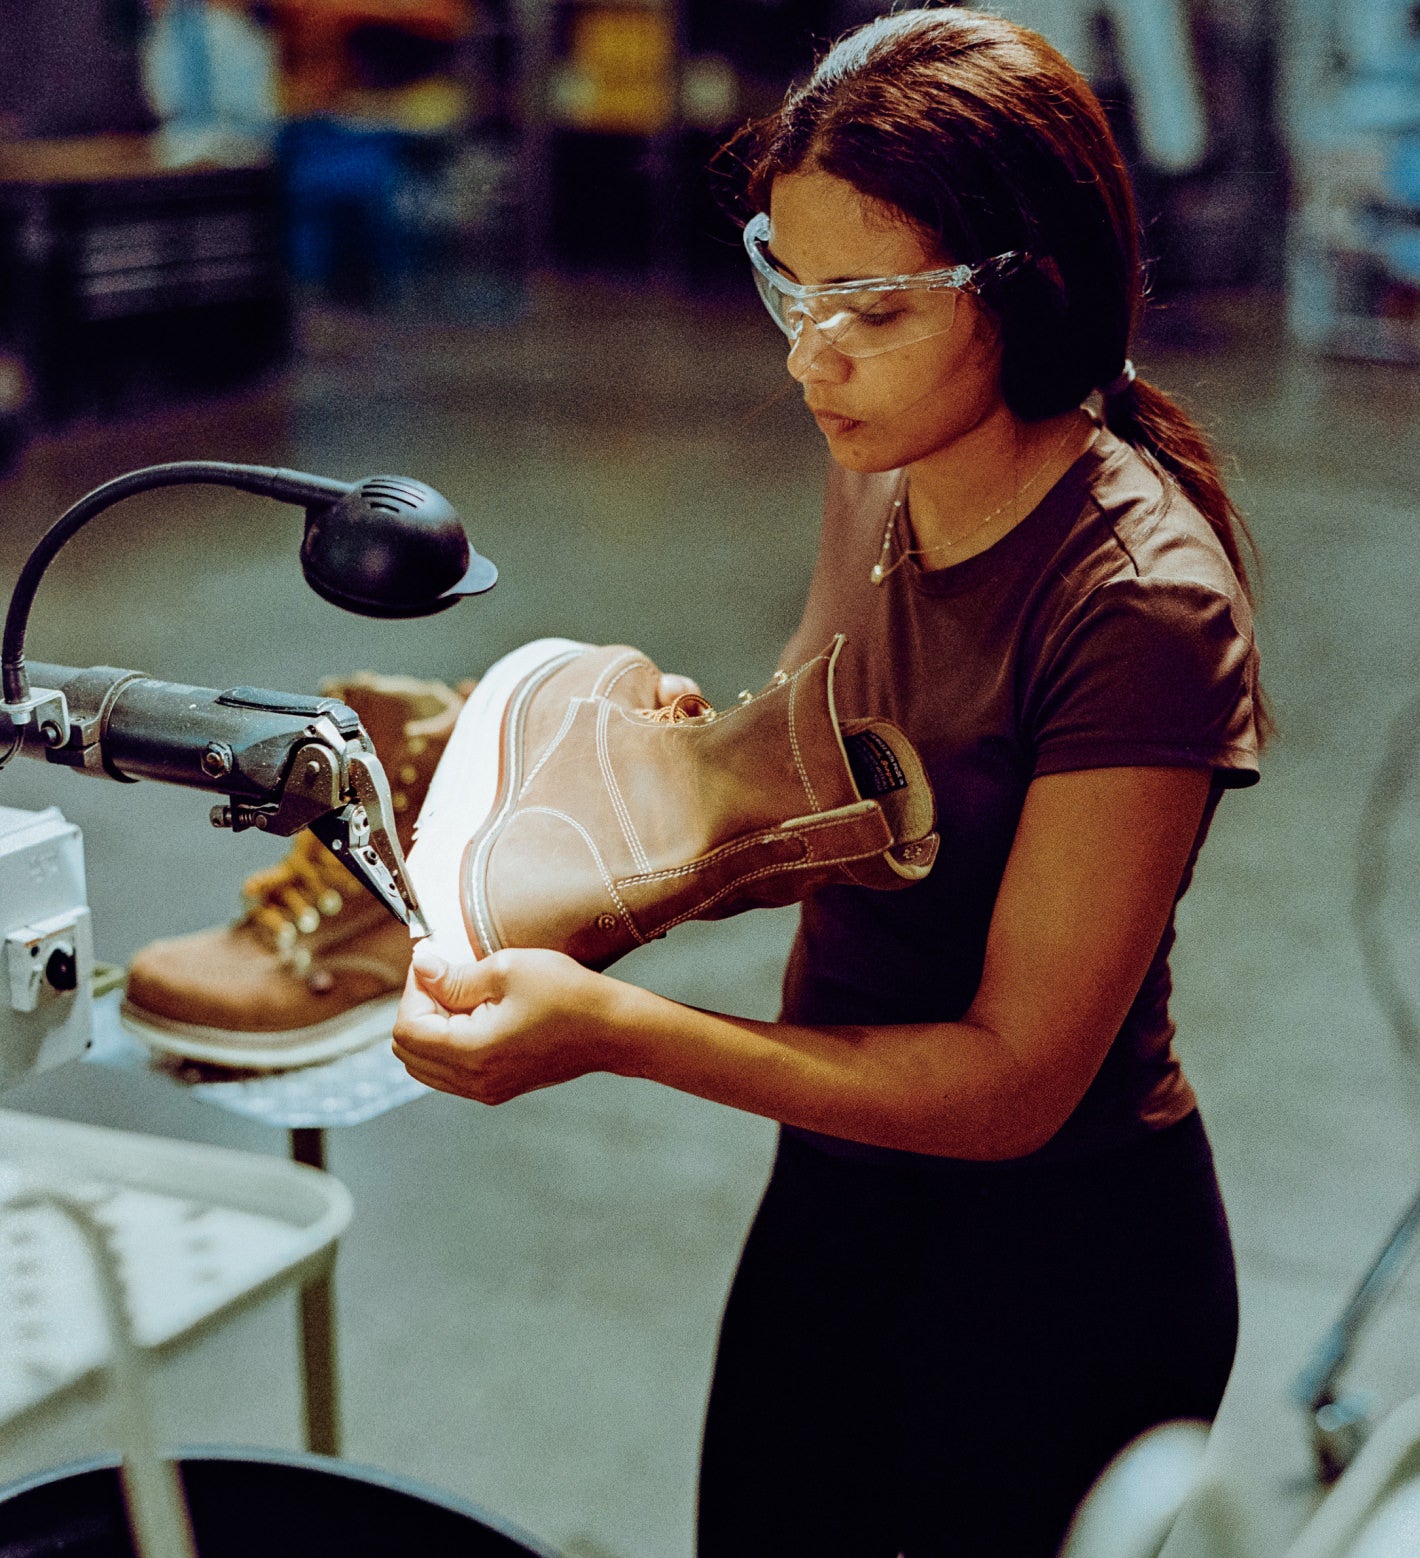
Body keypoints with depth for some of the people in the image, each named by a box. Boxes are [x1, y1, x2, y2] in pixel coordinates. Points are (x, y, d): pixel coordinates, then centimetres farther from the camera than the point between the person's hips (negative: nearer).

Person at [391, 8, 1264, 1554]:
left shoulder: (1141, 607, -27)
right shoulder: (881, 478, -3)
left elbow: (1014, 1078, -25)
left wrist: (615, 1030, -33)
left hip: (1055, 1264, -7)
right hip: (839, 1191, 7)